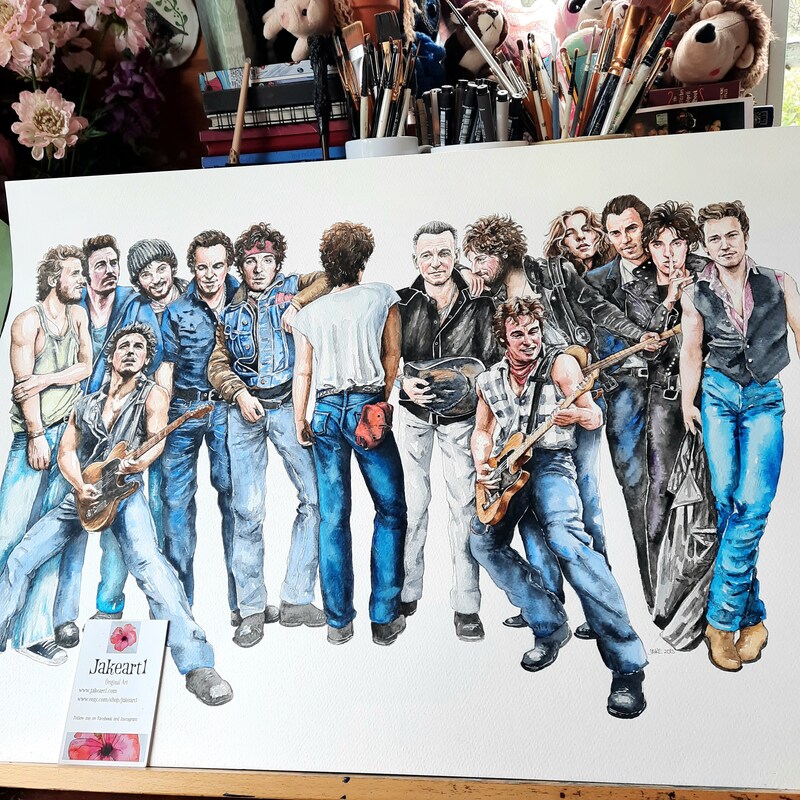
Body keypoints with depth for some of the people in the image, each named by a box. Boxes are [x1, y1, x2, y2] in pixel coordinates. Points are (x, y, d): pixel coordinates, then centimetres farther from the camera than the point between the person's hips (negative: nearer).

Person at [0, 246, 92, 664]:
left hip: (72, 430, 5)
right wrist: (36, 437, -13)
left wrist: (48, 379, -12)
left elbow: (86, 365, 4)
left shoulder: (78, 315, 10)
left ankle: (39, 626, 9)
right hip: (35, 433, -5)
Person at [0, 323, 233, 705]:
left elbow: (157, 434, -16)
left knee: (148, 562, -28)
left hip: (125, 492, -6)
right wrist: (79, 487, -9)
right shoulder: (86, 403, 14)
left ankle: (197, 665, -33)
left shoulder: (152, 394, 1)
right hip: (80, 494, 6)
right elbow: (66, 450, 11)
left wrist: (140, 461, -39)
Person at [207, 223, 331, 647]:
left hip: (287, 405, -1)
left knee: (316, 496, -10)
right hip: (244, 408, 1)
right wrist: (239, 393, -6)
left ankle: (296, 600, 1)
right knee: (247, 509, -2)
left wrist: (298, 303, -10)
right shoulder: (231, 313, 18)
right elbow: (217, 365, 12)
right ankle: (252, 608, 9)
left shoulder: (293, 288, 13)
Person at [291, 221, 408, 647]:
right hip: (367, 408, -3)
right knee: (391, 511, 7)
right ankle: (384, 619, 6)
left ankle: (338, 621, 11)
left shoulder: (310, 312, 10)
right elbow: (391, 358, 5)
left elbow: (303, 371, 5)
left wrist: (300, 422, 9)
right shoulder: (381, 297, 5)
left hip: (326, 411, 3)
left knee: (333, 517, 6)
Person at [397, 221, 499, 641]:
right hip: (414, 414, 0)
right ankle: (406, 593, 20)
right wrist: (403, 384, -18)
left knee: (465, 506, 0)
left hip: (461, 416, 0)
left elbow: (493, 362, 1)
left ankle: (466, 605, 10)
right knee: (411, 505, 4)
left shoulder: (480, 306, -5)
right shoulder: (402, 304, -5)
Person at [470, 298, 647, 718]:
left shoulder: (560, 364, -4)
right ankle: (550, 626, 10)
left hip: (550, 462, -6)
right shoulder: (489, 380, 10)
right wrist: (482, 465, 1)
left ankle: (626, 664, -28)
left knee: (563, 535, -30)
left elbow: (595, 417, -7)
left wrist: (577, 414, -31)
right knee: (484, 542, -7)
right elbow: (482, 431, 20)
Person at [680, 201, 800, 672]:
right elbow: (692, 351, 3)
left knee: (752, 503, -14)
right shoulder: (696, 296, 6)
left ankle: (721, 618, -5)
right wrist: (688, 402, -9)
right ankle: (752, 616, 5)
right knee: (725, 501, -8)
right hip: (718, 394, 1)